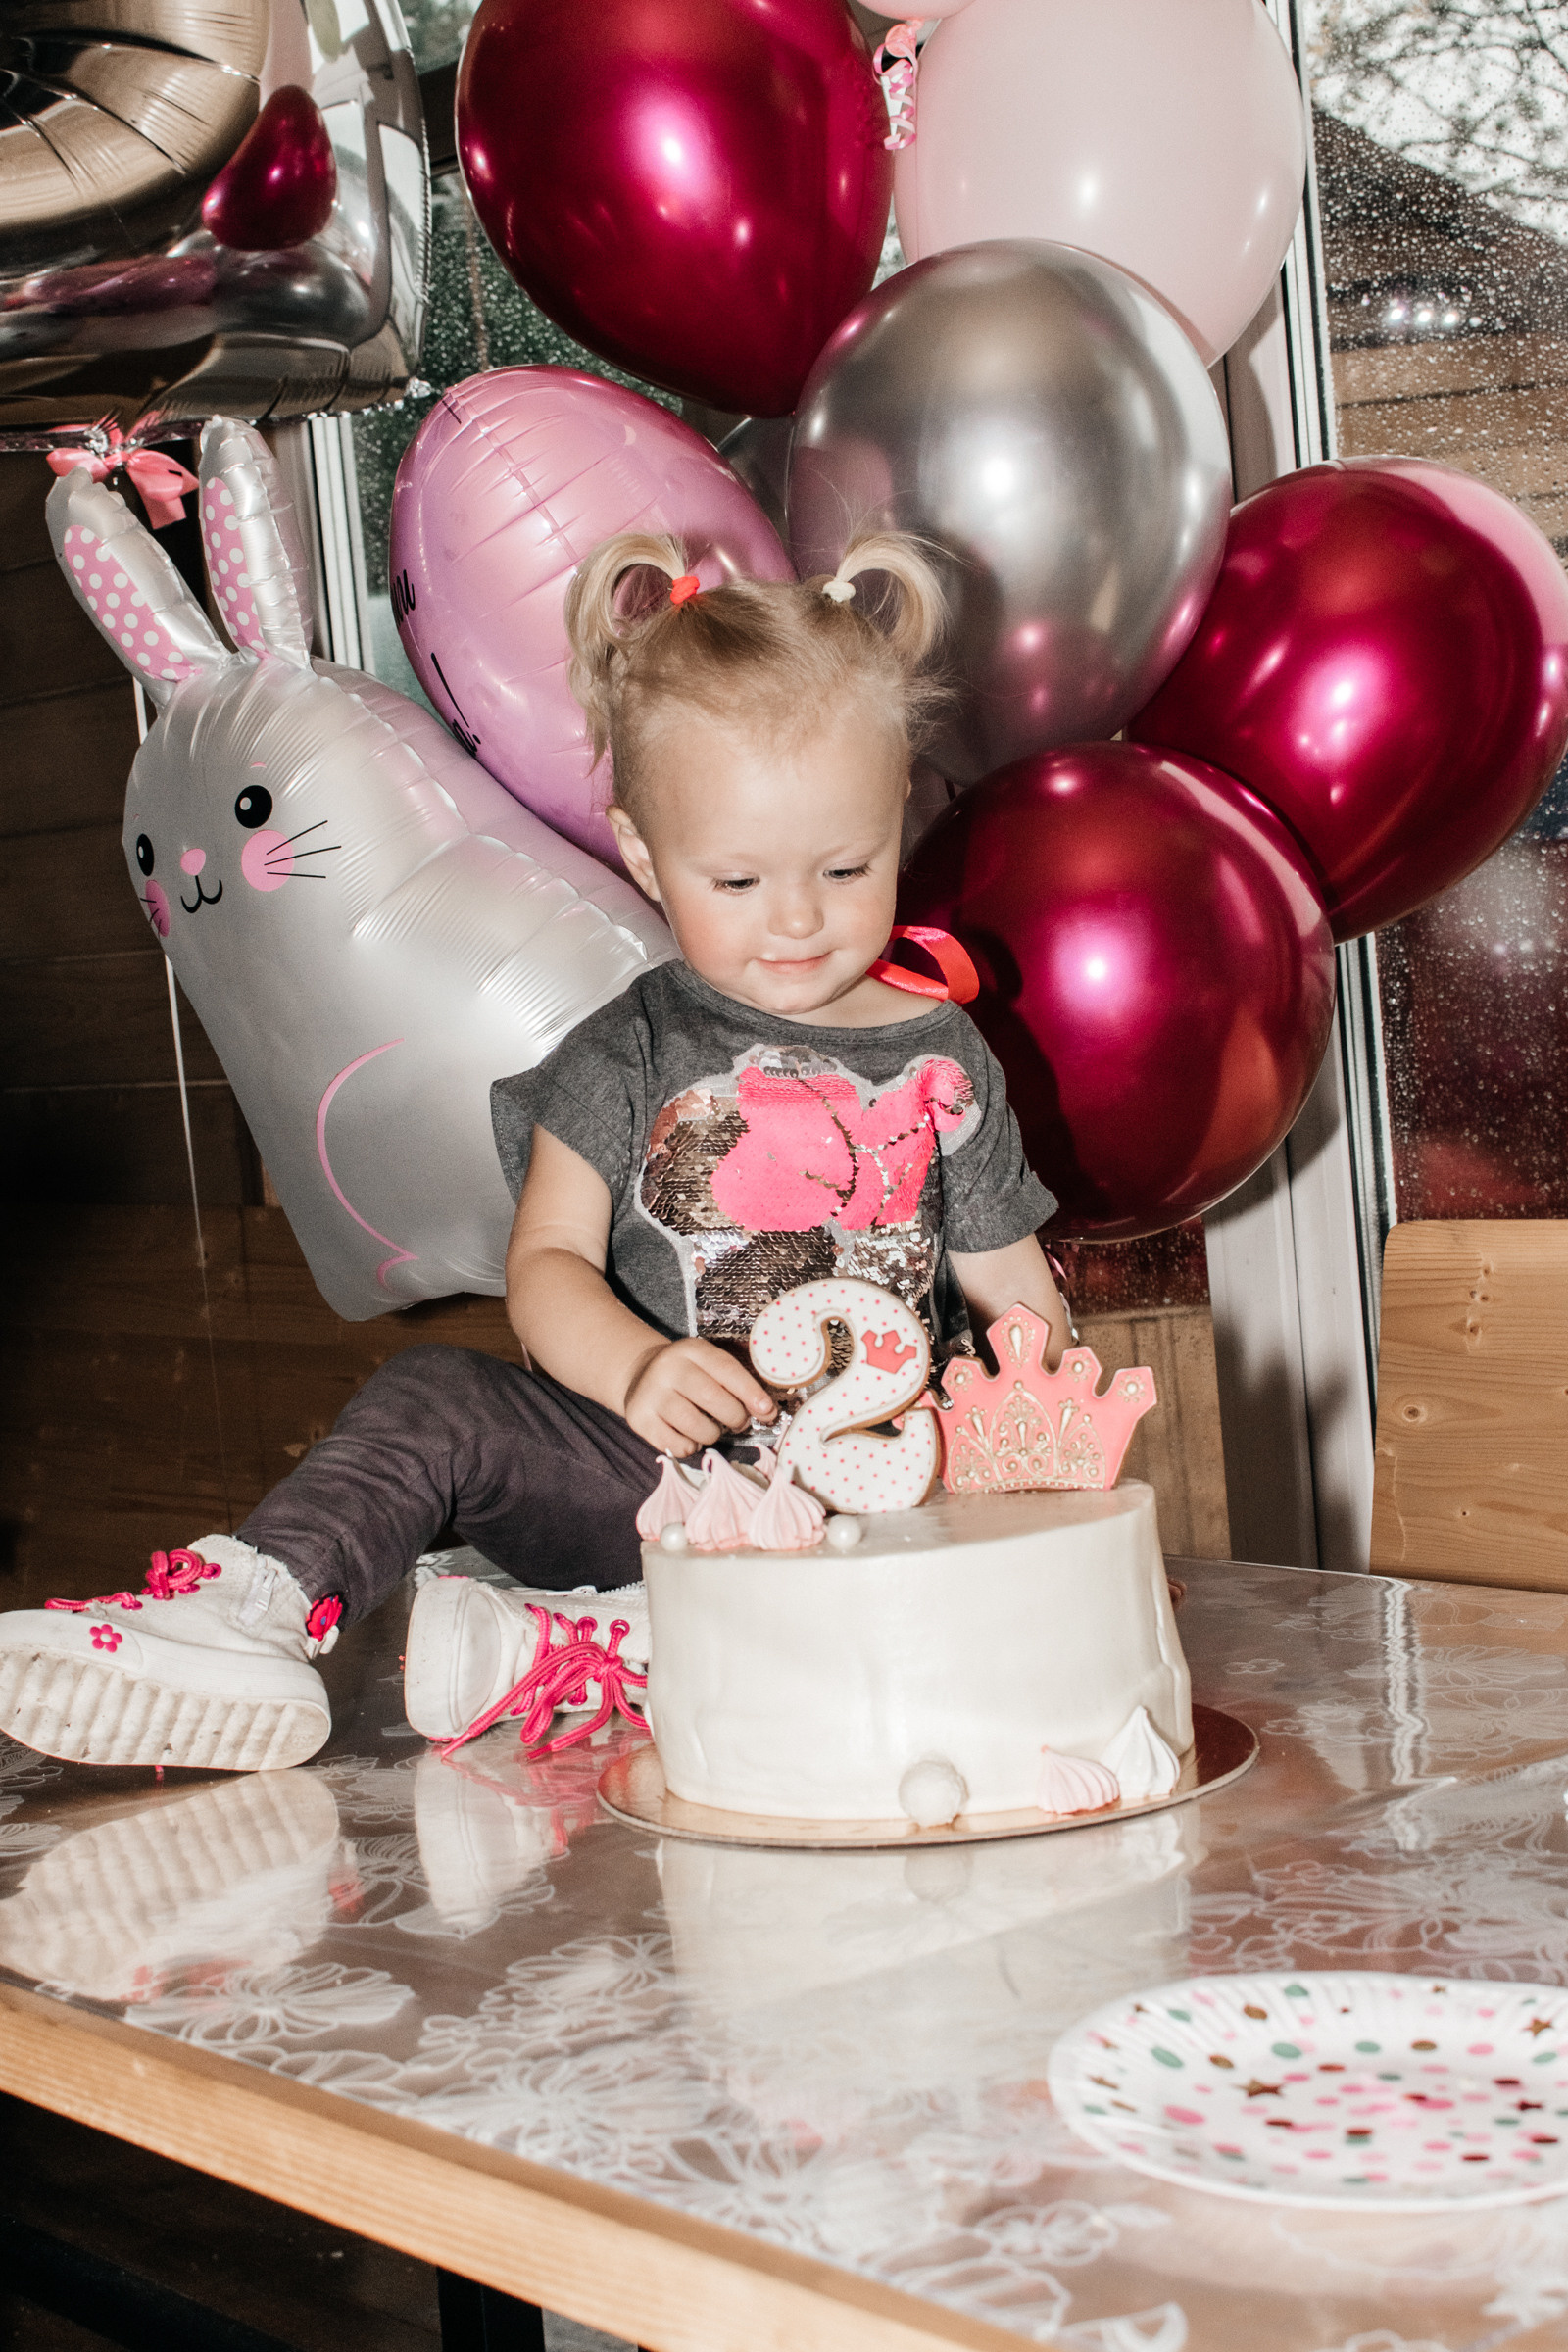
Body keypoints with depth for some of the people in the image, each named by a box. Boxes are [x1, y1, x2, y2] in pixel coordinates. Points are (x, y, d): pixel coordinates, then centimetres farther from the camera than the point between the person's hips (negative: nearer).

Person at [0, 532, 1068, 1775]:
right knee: (431, 1401, -18)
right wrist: (633, 1368, -25)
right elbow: (548, 1263, -2)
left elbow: (1012, 1286, 9)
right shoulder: (626, 1060, 5)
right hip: (655, 1460, 1)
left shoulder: (942, 1064, 5)